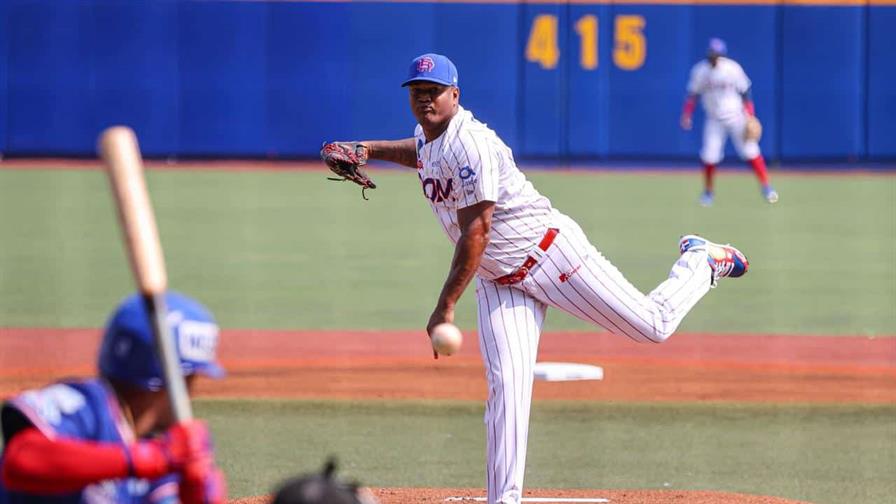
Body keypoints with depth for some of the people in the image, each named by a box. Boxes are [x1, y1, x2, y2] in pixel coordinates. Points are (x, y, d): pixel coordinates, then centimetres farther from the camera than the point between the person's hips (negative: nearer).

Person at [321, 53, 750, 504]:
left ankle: (701, 261, 29)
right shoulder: (429, 139, 6)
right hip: (497, 279, 7)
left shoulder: (469, 143, -24)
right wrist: (369, 149, 18)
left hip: (550, 251, -7)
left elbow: (475, 232, -26)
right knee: (505, 389, -9)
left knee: (653, 326, -1)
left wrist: (446, 305, -25)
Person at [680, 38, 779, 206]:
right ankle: (708, 191, 15)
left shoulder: (732, 69, -12)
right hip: (714, 121, 2)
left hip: (736, 116, -2)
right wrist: (686, 115, -5)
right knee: (709, 156, -5)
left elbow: (745, 92, -6)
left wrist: (750, 116, -8)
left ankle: (766, 187, 4)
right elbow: (693, 94, 4)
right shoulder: (700, 71, -6)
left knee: (750, 151, -6)